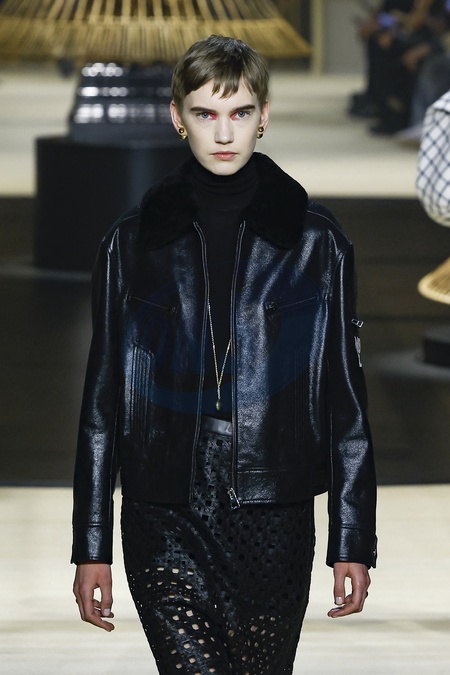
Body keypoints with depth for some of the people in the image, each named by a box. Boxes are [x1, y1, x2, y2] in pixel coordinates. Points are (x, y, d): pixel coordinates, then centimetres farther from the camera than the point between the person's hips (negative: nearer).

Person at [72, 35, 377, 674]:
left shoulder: (315, 238, 4)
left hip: (275, 524, 0)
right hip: (165, 525, 0)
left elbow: (346, 397, 5)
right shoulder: (134, 241, 6)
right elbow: (103, 399, 9)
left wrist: (353, 541, 1)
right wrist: (91, 547, 6)